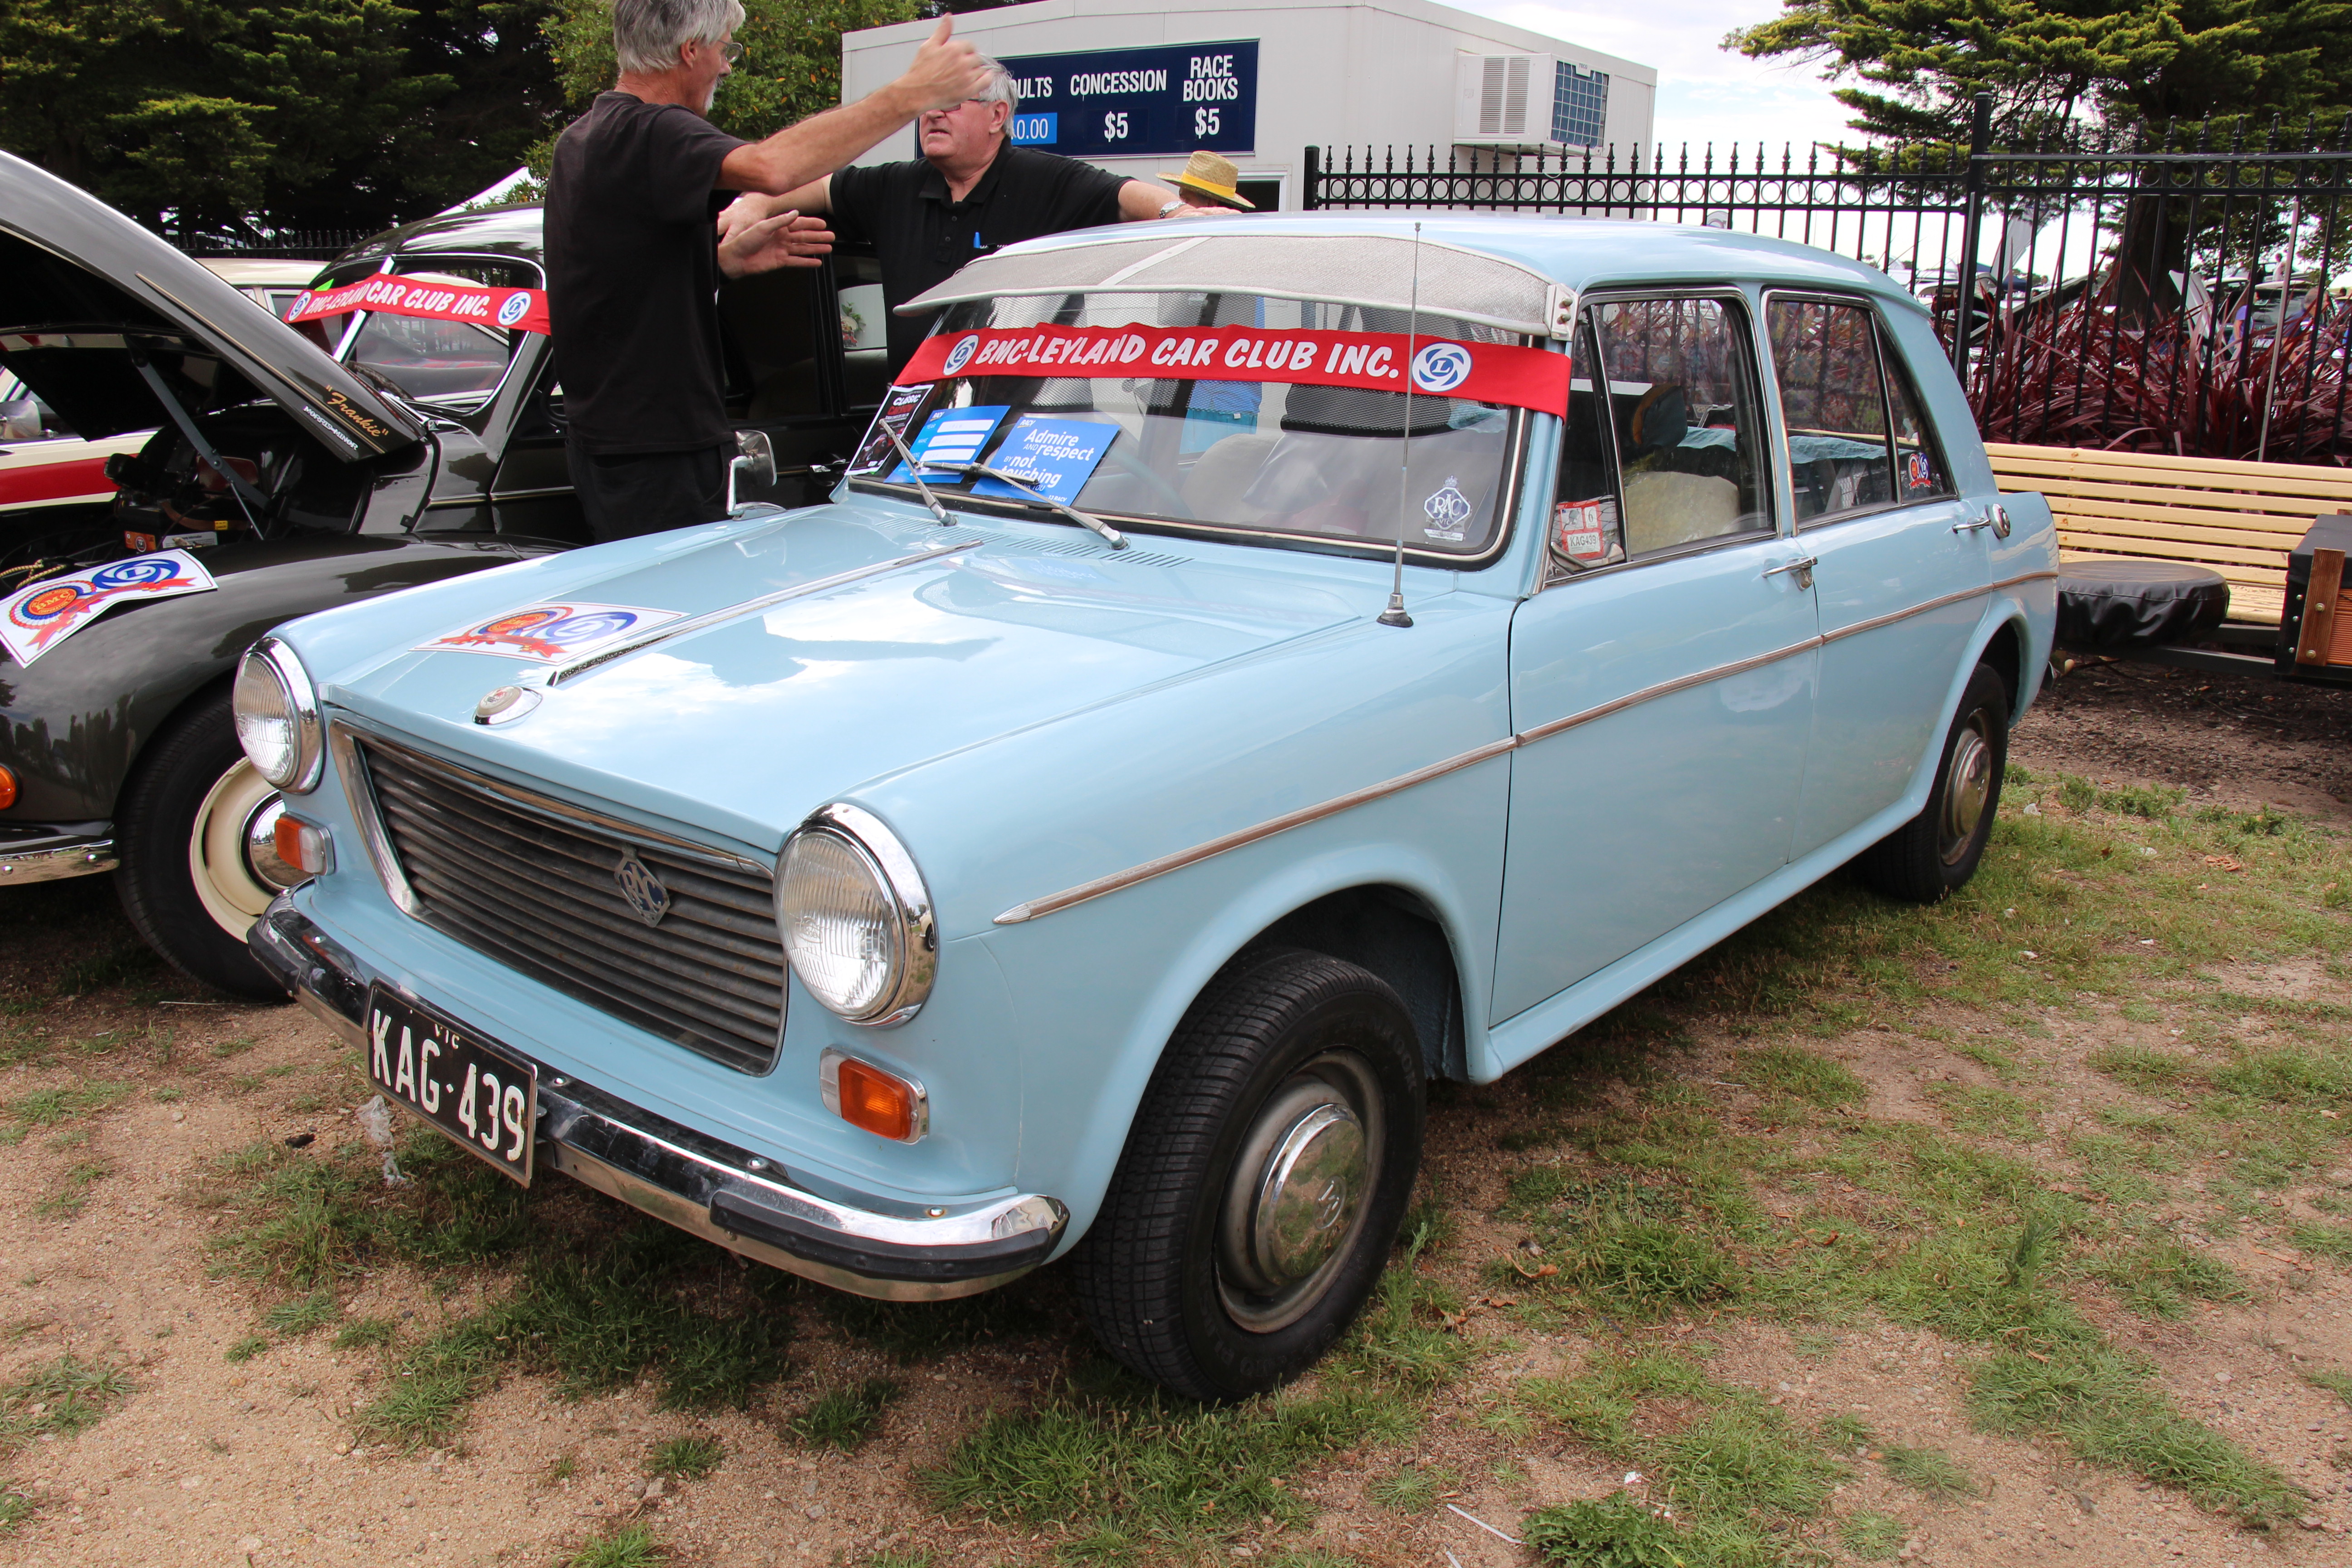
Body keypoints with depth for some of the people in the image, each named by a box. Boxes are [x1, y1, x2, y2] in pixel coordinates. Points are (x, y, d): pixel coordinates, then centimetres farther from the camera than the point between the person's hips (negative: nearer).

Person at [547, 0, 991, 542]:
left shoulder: (581, 140, 16)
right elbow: (772, 168, -38)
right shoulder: (647, 134, -19)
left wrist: (726, 258, 7)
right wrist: (913, 93, -33)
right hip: (653, 452, -11)